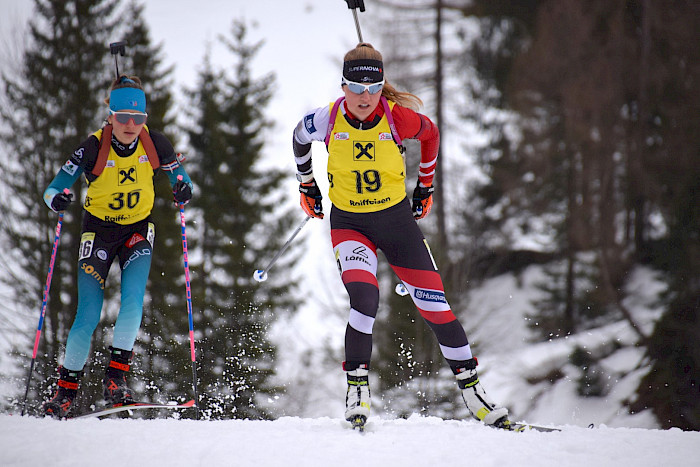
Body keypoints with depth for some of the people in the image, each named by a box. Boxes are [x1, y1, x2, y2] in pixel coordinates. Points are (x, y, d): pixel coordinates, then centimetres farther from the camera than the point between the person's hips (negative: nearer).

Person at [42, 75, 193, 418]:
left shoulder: (154, 143, -14)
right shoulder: (94, 147, -20)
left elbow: (178, 175, 2)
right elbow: (53, 188, -17)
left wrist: (183, 190, -22)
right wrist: (58, 199, -41)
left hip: (138, 229, 2)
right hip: (99, 230, -2)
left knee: (133, 299, -21)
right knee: (89, 315, -9)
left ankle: (116, 376, -12)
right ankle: (66, 388, 5)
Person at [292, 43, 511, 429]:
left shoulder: (399, 118, -16)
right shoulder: (328, 119, -15)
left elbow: (430, 135, 6)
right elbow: (299, 138, 9)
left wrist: (425, 186, 15)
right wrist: (306, 185, 19)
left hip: (397, 218, 1)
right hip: (348, 223, -1)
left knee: (435, 306, 0)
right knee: (365, 301, -25)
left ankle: (472, 390, 13)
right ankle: (357, 390, -11)